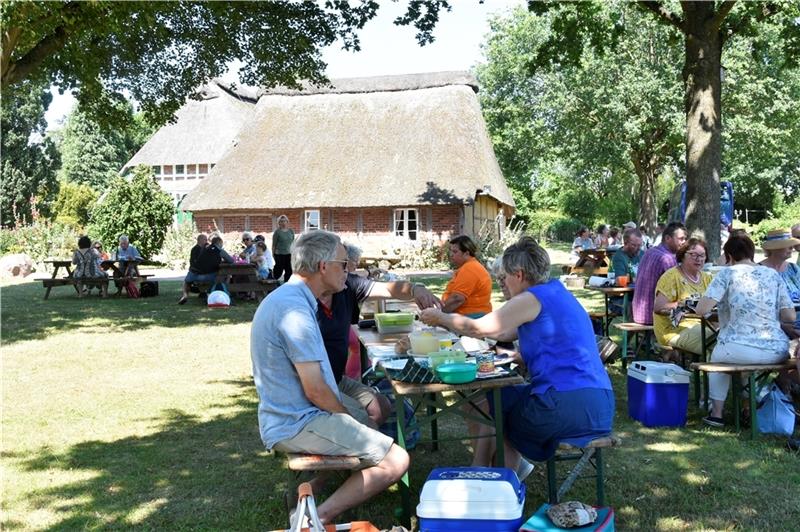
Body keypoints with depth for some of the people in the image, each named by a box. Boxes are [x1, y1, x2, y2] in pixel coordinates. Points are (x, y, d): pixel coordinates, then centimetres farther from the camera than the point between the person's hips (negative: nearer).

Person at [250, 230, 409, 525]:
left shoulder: (283, 298, 11)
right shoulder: (295, 310, -22)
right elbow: (316, 391, -22)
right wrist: (349, 419, -5)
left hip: (287, 414, 11)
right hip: (298, 424, -10)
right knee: (396, 461, -13)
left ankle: (308, 488, 16)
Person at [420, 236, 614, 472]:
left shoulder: (533, 298, -10)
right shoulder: (556, 293, 18)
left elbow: (479, 328, -6)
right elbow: (504, 333, 23)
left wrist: (440, 317, 10)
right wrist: (447, 321, 26)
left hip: (569, 406, -9)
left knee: (487, 407, 12)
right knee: (504, 396, 25)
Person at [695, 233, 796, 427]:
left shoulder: (728, 273, -1)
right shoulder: (773, 274, 11)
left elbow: (701, 309, -9)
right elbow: (790, 316, 6)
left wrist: (720, 305, 14)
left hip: (739, 349, -4)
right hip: (777, 353, 4)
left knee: (717, 357, 30)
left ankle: (716, 413, 25)